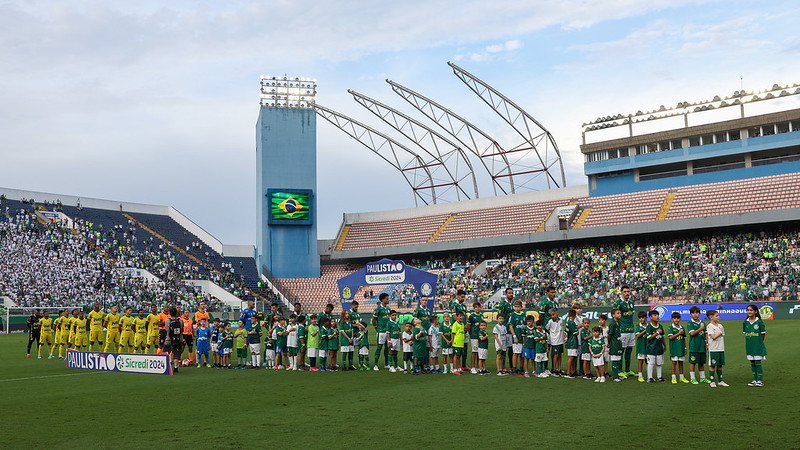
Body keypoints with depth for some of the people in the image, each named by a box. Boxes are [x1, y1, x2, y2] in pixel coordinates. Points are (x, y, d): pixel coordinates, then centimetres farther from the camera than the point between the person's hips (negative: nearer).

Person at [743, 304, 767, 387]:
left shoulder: (759, 322, -9)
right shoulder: (745, 322, 3)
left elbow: (763, 334, 0)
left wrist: (759, 342, 6)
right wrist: (750, 341, 8)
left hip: (758, 346, -4)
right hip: (749, 346, 4)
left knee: (758, 363, -2)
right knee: (752, 363, 10)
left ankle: (760, 381, 7)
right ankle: (755, 380, 18)